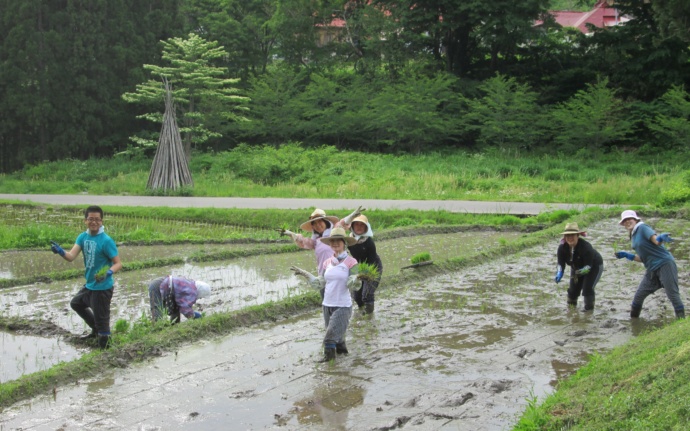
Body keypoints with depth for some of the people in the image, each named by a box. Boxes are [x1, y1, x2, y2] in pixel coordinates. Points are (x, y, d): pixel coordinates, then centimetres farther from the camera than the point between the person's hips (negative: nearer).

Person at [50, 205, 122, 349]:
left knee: (102, 320, -2)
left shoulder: (106, 241, -20)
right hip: (89, 285, 9)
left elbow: (118, 263, -19)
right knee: (76, 303, 30)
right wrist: (60, 251, -34)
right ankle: (96, 329, 45)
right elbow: (71, 256, -13)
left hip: (102, 287, -8)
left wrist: (108, 272, -40)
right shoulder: (82, 237, -1)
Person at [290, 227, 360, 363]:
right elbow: (320, 283, 10)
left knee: (331, 336, -9)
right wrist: (304, 274, 10)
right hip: (327, 305, 5)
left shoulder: (351, 262, -9)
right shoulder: (327, 263, 6)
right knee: (336, 336, 12)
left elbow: (351, 285, -14)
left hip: (343, 306, -5)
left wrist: (357, 278, -34)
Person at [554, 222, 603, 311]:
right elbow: (561, 263, -19)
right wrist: (559, 273, -38)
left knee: (587, 287, -18)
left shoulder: (585, 247, -38)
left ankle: (589, 307, 1)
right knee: (573, 288, 6)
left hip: (594, 266, -5)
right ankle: (571, 306, 31)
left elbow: (588, 266, -35)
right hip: (577, 268, 5)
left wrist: (577, 273, -46)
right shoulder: (562, 248, -22)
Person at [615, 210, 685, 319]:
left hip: (665, 265, -8)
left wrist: (660, 238, -45)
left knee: (673, 295, -10)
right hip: (652, 269, 8)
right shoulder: (633, 236, 15)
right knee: (638, 296, 7)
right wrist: (627, 255, 14)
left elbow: (656, 240, -24)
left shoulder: (642, 228, -7)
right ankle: (633, 319, 20)